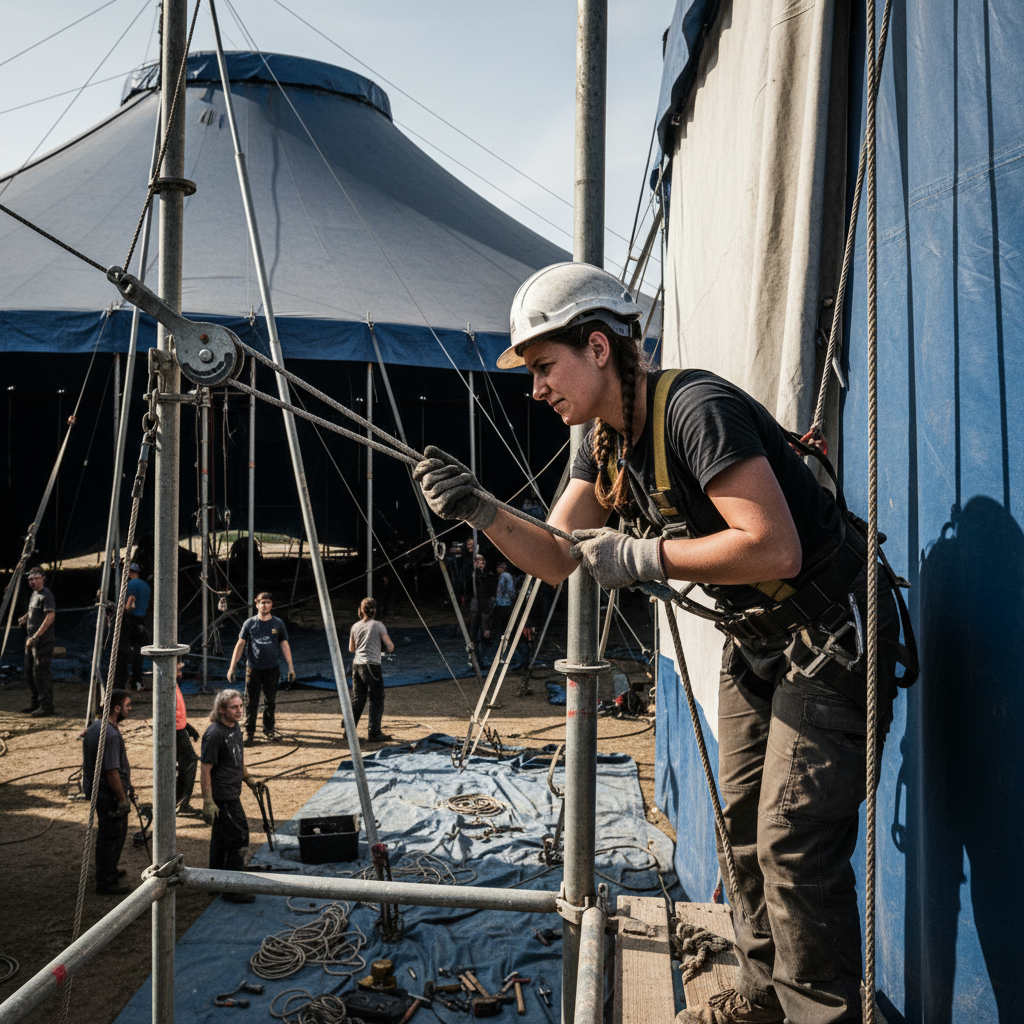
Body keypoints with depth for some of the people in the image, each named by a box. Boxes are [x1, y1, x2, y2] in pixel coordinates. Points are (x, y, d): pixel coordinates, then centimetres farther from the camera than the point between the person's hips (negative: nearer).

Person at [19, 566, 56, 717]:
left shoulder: (46, 595, -11)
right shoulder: (34, 594, 17)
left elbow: (50, 617, -20)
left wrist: (36, 637, -23)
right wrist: (25, 618, 10)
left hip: (42, 641, -10)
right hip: (31, 641, 10)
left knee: (40, 673, -10)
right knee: (29, 674, 13)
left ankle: (46, 706, -5)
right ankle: (36, 703, 23)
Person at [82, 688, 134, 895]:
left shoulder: (95, 726, 6)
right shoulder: (110, 734, -27)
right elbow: (111, 771, -26)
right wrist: (123, 798, -17)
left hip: (96, 790, 10)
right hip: (109, 794, -10)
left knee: (106, 834, 24)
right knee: (112, 836, 3)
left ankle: (108, 870, 40)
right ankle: (107, 883, 14)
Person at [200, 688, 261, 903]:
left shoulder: (235, 728, 7)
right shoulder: (214, 734, -21)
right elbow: (205, 770, -20)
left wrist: (248, 778, 14)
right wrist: (208, 802, -21)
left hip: (232, 793, 9)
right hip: (222, 796, -9)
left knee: (222, 837, 19)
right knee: (238, 837, -6)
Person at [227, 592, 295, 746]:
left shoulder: (278, 623, 3)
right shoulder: (249, 623, 0)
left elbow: (284, 645, 7)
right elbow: (240, 645, 2)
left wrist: (291, 667, 3)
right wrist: (231, 667, -3)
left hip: (272, 668, 1)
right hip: (253, 668, -1)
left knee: (270, 701, 11)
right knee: (251, 702, -2)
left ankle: (268, 728, 28)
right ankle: (249, 732, 7)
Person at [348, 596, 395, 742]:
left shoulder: (355, 626, 8)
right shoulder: (378, 625, -5)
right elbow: (390, 648, -4)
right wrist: (391, 645, 16)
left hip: (357, 665, 6)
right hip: (372, 666, -6)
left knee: (357, 699, 15)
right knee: (377, 700, 3)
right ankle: (374, 733, 2)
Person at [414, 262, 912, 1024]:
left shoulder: (698, 409, -26)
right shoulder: (606, 442, 3)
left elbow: (773, 550, -33)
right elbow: (556, 558, 2)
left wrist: (642, 557, -27)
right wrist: (477, 511, -14)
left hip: (831, 635, -9)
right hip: (755, 640, 9)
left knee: (794, 845, -8)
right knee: (744, 822, 16)